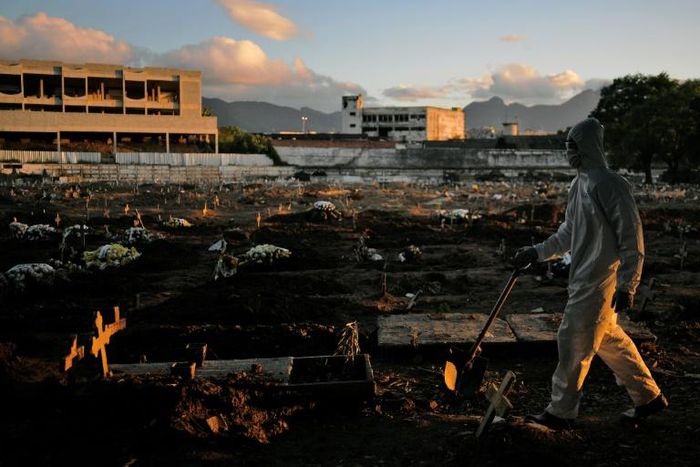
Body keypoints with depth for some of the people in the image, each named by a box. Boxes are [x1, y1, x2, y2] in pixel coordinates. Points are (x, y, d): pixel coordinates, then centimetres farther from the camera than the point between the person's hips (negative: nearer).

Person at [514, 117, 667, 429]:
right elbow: (569, 234, 23)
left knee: (573, 342, -2)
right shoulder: (579, 184, 13)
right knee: (609, 340, 17)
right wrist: (536, 253, 19)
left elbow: (632, 237, -17)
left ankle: (561, 412, 12)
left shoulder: (610, 184, -16)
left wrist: (627, 286, -20)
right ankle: (649, 397, 31)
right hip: (584, 279, 9)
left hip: (599, 282, -9)